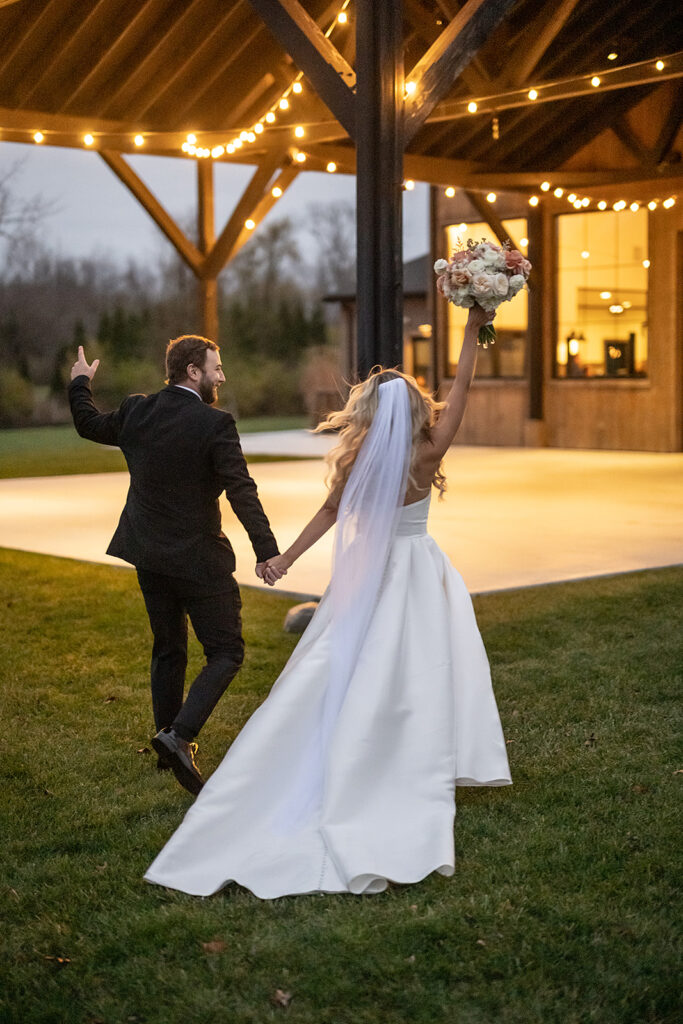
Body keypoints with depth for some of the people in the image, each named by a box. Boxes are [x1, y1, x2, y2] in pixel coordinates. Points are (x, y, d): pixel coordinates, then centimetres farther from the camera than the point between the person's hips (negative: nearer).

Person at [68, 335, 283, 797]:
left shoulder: (136, 411, 1)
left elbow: (90, 425, 19)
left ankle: (169, 747, 31)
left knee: (168, 650, 21)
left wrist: (80, 384, 37)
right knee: (226, 653, 4)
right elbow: (242, 491, -21)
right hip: (199, 560, -7)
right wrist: (266, 550, -21)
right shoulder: (215, 424, -17)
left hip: (149, 556, 7)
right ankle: (179, 735, -12)